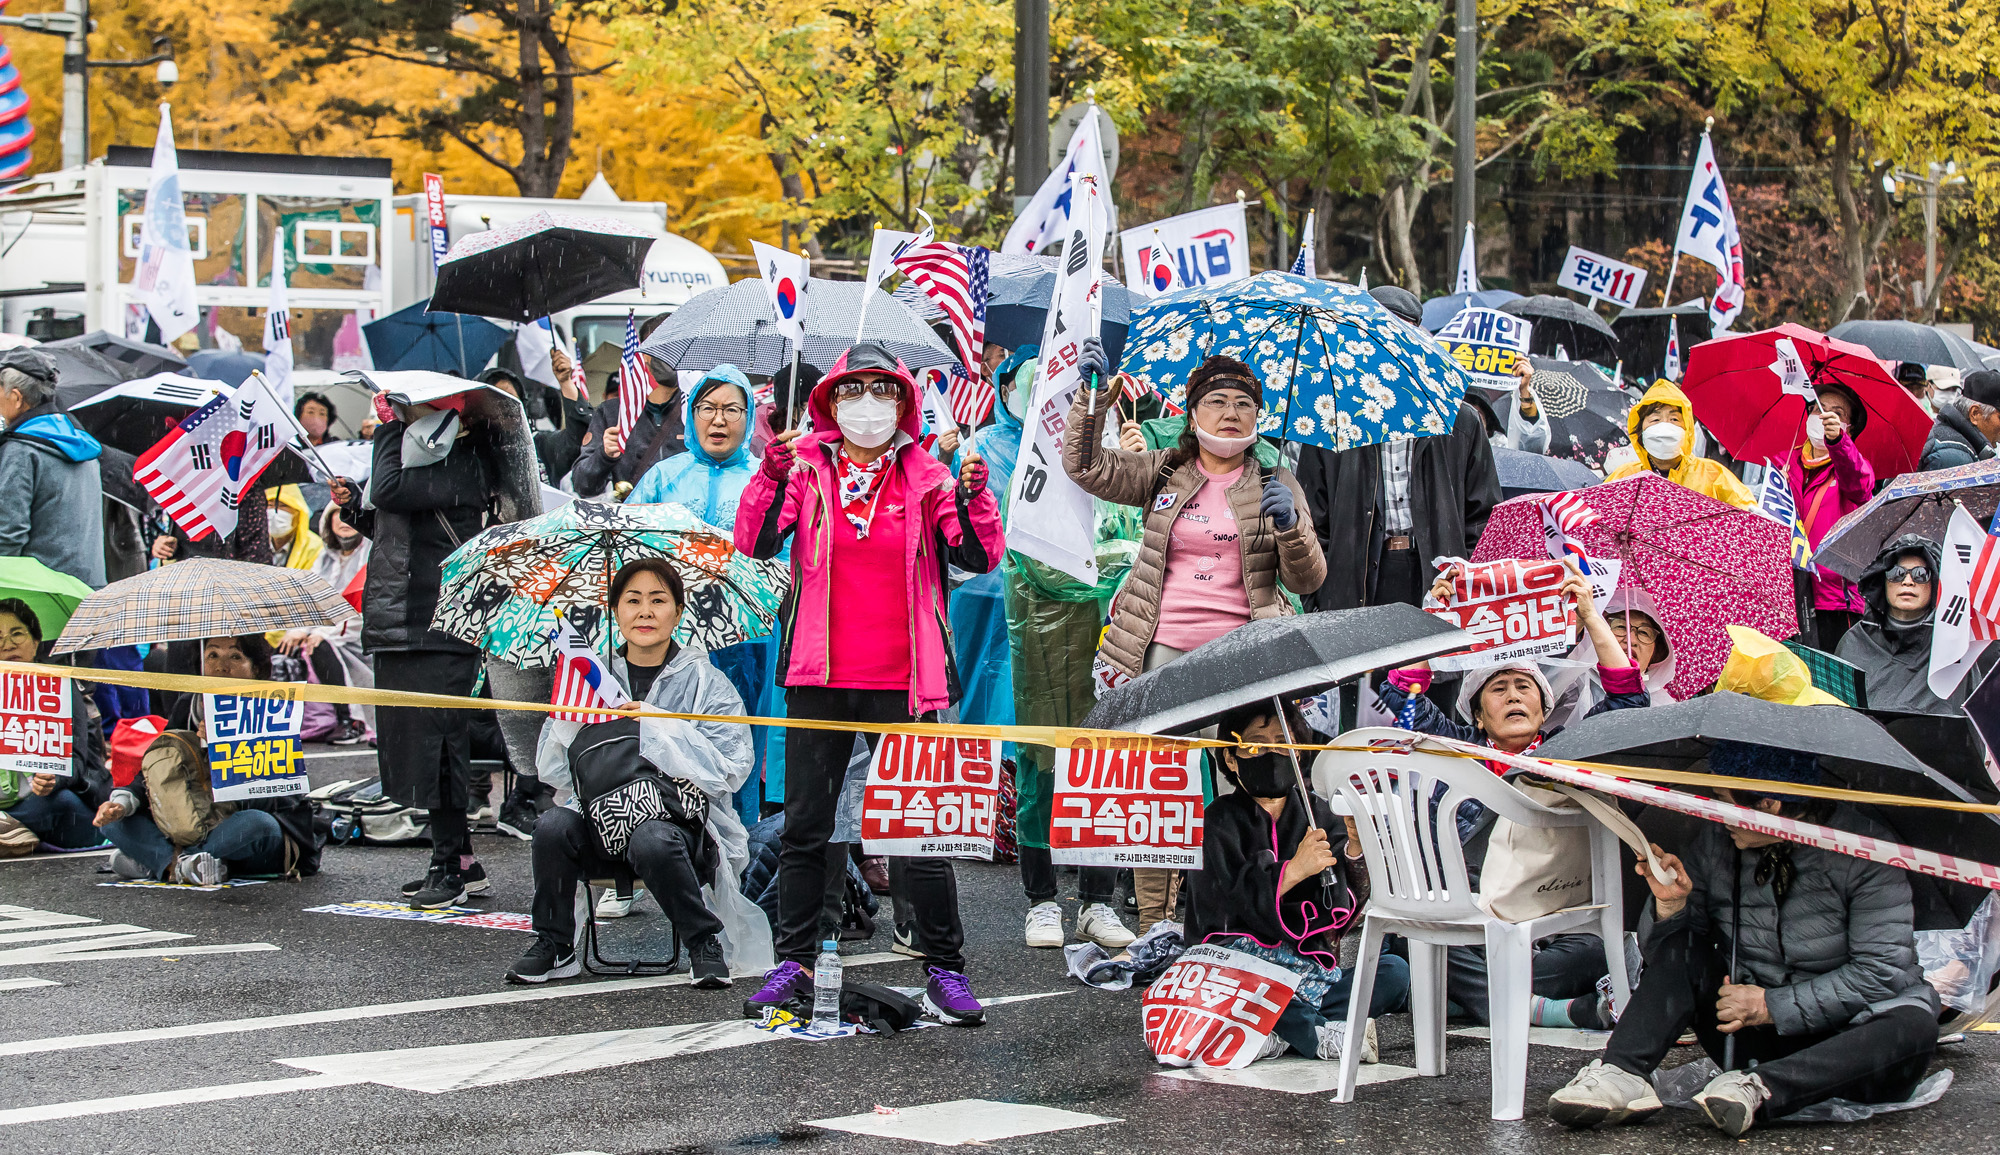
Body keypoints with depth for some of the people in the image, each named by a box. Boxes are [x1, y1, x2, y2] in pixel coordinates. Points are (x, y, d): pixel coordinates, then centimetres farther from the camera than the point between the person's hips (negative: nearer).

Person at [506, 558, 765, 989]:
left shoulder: (704, 682, 6)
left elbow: (731, 769, -6)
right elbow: (552, 770, 9)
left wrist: (661, 728, -14)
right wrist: (570, 722, -10)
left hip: (682, 820, -3)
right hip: (602, 821, 3)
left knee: (652, 842, -36)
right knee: (553, 827, -26)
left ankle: (705, 945, -12)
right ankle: (554, 945, -6)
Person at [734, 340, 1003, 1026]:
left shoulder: (927, 480, 4)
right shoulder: (807, 471, 5)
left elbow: (979, 557, -4)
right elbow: (755, 543, -6)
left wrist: (973, 499, -20)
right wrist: (771, 481, -20)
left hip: (900, 682, -1)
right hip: (820, 677, 1)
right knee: (805, 826, 8)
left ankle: (945, 969, 8)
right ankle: (795, 961, 18)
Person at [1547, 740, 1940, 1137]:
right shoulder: (1715, 842, -1)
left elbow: (1883, 970, -19)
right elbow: (1664, 950, 3)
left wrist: (1775, 1005, -20)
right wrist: (1671, 905, -20)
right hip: (1751, 1040, 4)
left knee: (1914, 1026, -35)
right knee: (1676, 947, -13)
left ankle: (1759, 1089, -42)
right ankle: (1623, 1077, -29)